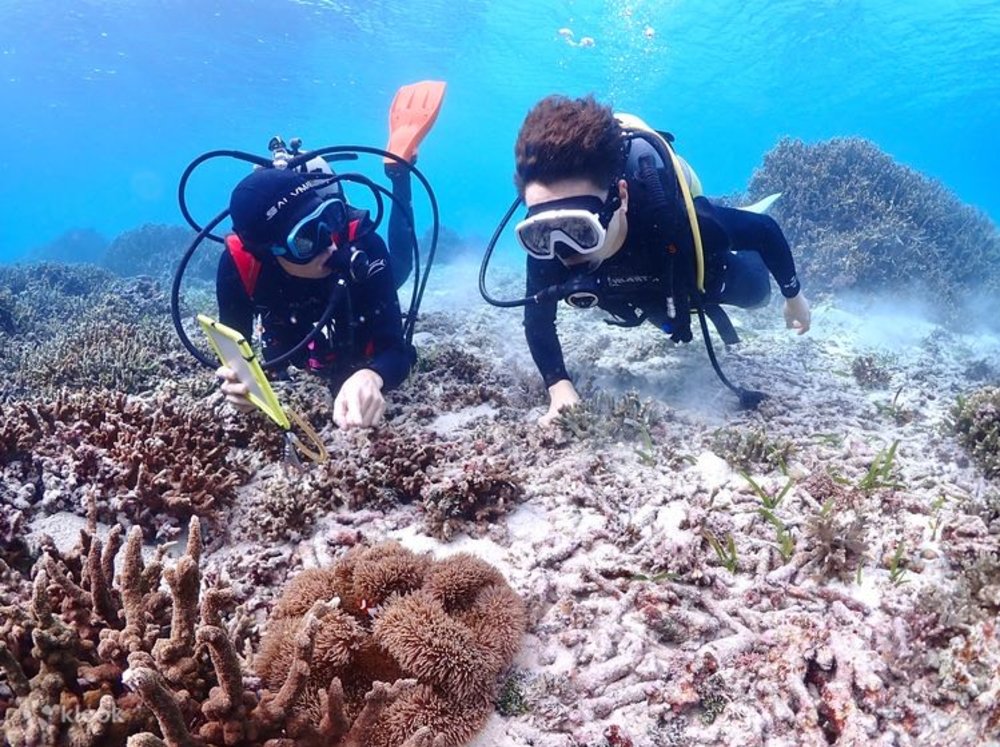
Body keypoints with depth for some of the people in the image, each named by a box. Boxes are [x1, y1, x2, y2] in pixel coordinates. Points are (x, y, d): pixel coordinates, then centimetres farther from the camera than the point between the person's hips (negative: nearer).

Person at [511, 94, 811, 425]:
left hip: (699, 272, -2)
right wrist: (560, 389, -41)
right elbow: (538, 320, -26)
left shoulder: (676, 220, -50)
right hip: (650, 286, 3)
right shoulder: (546, 246, -43)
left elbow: (765, 230, -30)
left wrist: (794, 295, -13)